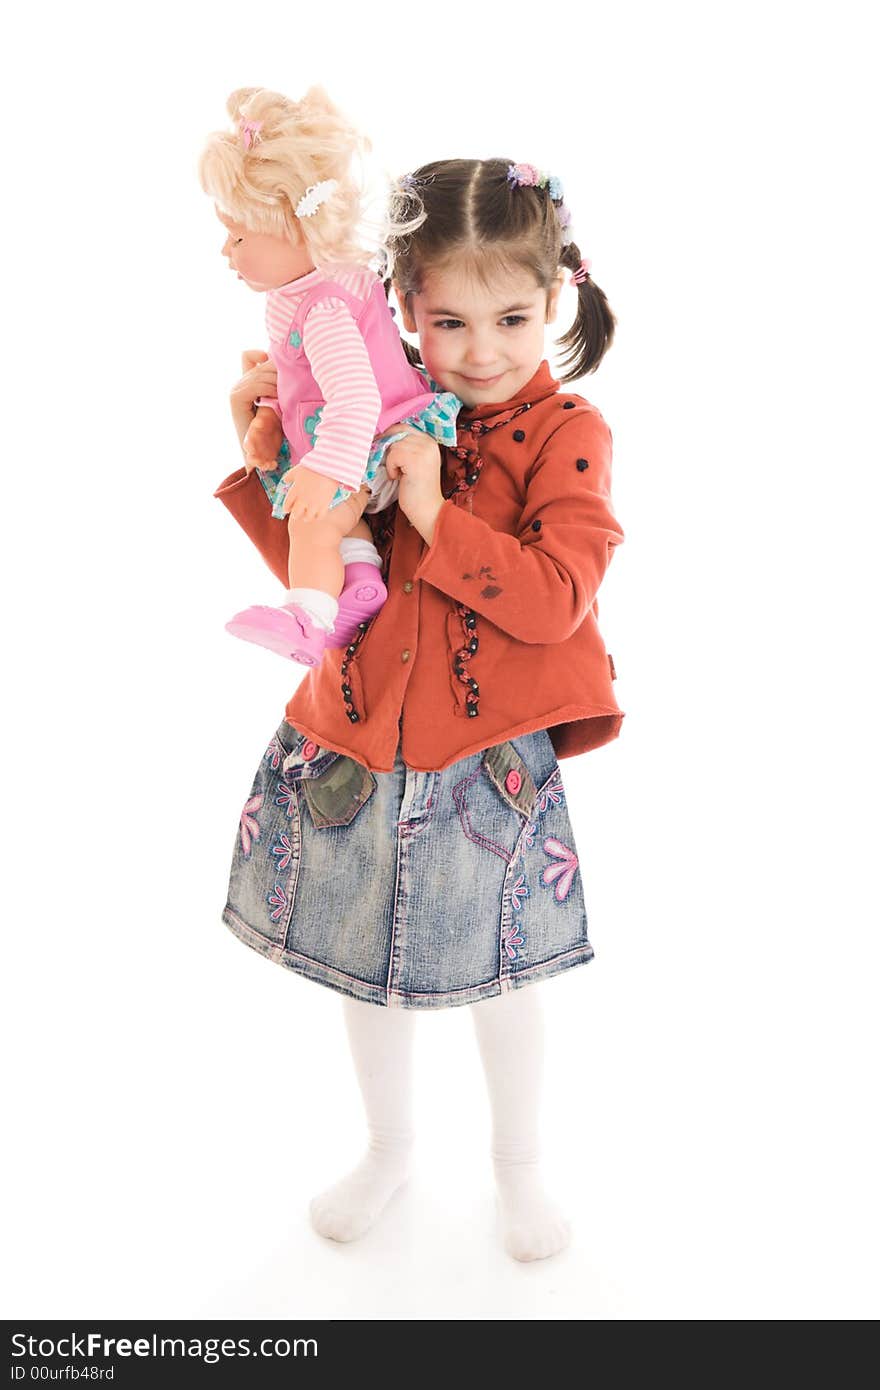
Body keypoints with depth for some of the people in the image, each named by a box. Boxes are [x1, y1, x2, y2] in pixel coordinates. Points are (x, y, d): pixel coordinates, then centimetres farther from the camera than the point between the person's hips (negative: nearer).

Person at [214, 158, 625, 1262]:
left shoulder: (567, 435, -10)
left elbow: (554, 600, -22)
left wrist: (432, 512, -26)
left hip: (489, 764, -4)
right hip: (356, 746, 4)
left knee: (500, 984, 13)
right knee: (369, 967, 20)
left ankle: (518, 1165, 43)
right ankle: (388, 1148, 47)